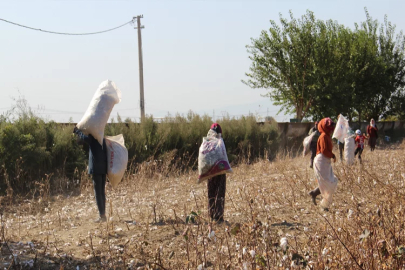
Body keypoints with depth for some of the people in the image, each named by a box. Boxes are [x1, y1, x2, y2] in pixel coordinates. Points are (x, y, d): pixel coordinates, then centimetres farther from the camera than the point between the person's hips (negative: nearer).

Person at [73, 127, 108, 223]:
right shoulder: (103, 139, 14)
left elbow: (84, 138, -29)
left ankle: (102, 216, -6)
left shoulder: (92, 138, -9)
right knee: (102, 192, 13)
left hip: (96, 169, -8)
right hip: (103, 169, 8)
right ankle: (103, 215, 17)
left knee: (98, 192, -5)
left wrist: (77, 131, -12)